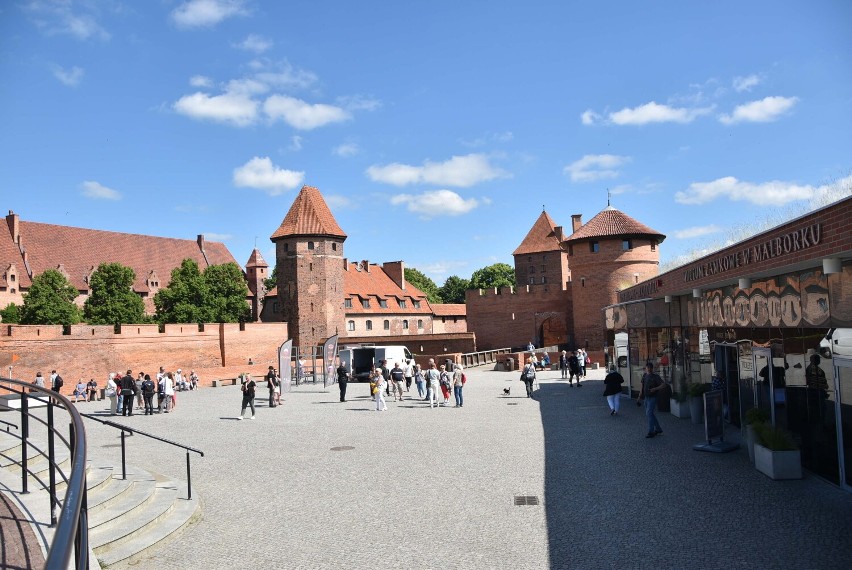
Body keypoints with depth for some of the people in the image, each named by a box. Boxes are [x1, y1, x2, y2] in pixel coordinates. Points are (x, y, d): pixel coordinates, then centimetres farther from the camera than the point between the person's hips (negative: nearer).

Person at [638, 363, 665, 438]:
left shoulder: (655, 376, -11)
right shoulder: (645, 376, 9)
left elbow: (663, 385, -17)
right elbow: (642, 387, 16)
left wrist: (655, 389, -28)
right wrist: (639, 397, 15)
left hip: (653, 398, -7)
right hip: (646, 397, 7)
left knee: (649, 413, -12)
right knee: (648, 414, 12)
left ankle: (651, 431, -6)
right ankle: (658, 429, 25)